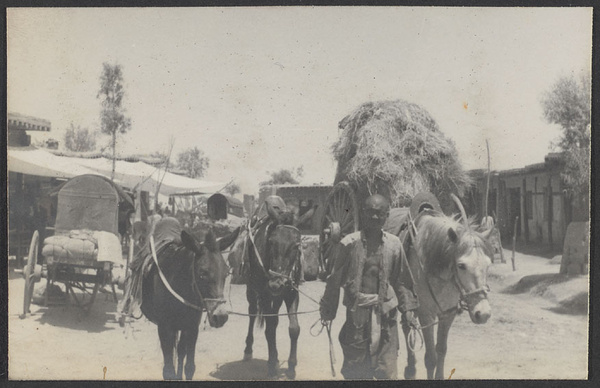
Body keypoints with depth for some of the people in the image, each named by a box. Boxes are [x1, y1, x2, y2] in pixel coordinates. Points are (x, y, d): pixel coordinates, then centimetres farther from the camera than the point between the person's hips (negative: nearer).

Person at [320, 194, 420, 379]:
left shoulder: (394, 244, 0)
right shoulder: (350, 243, -5)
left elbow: (402, 280, 9)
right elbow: (335, 279, 1)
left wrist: (408, 308, 5)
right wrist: (328, 310, 4)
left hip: (386, 312, 1)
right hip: (357, 310, -1)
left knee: (388, 367, 5)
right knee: (355, 363, 10)